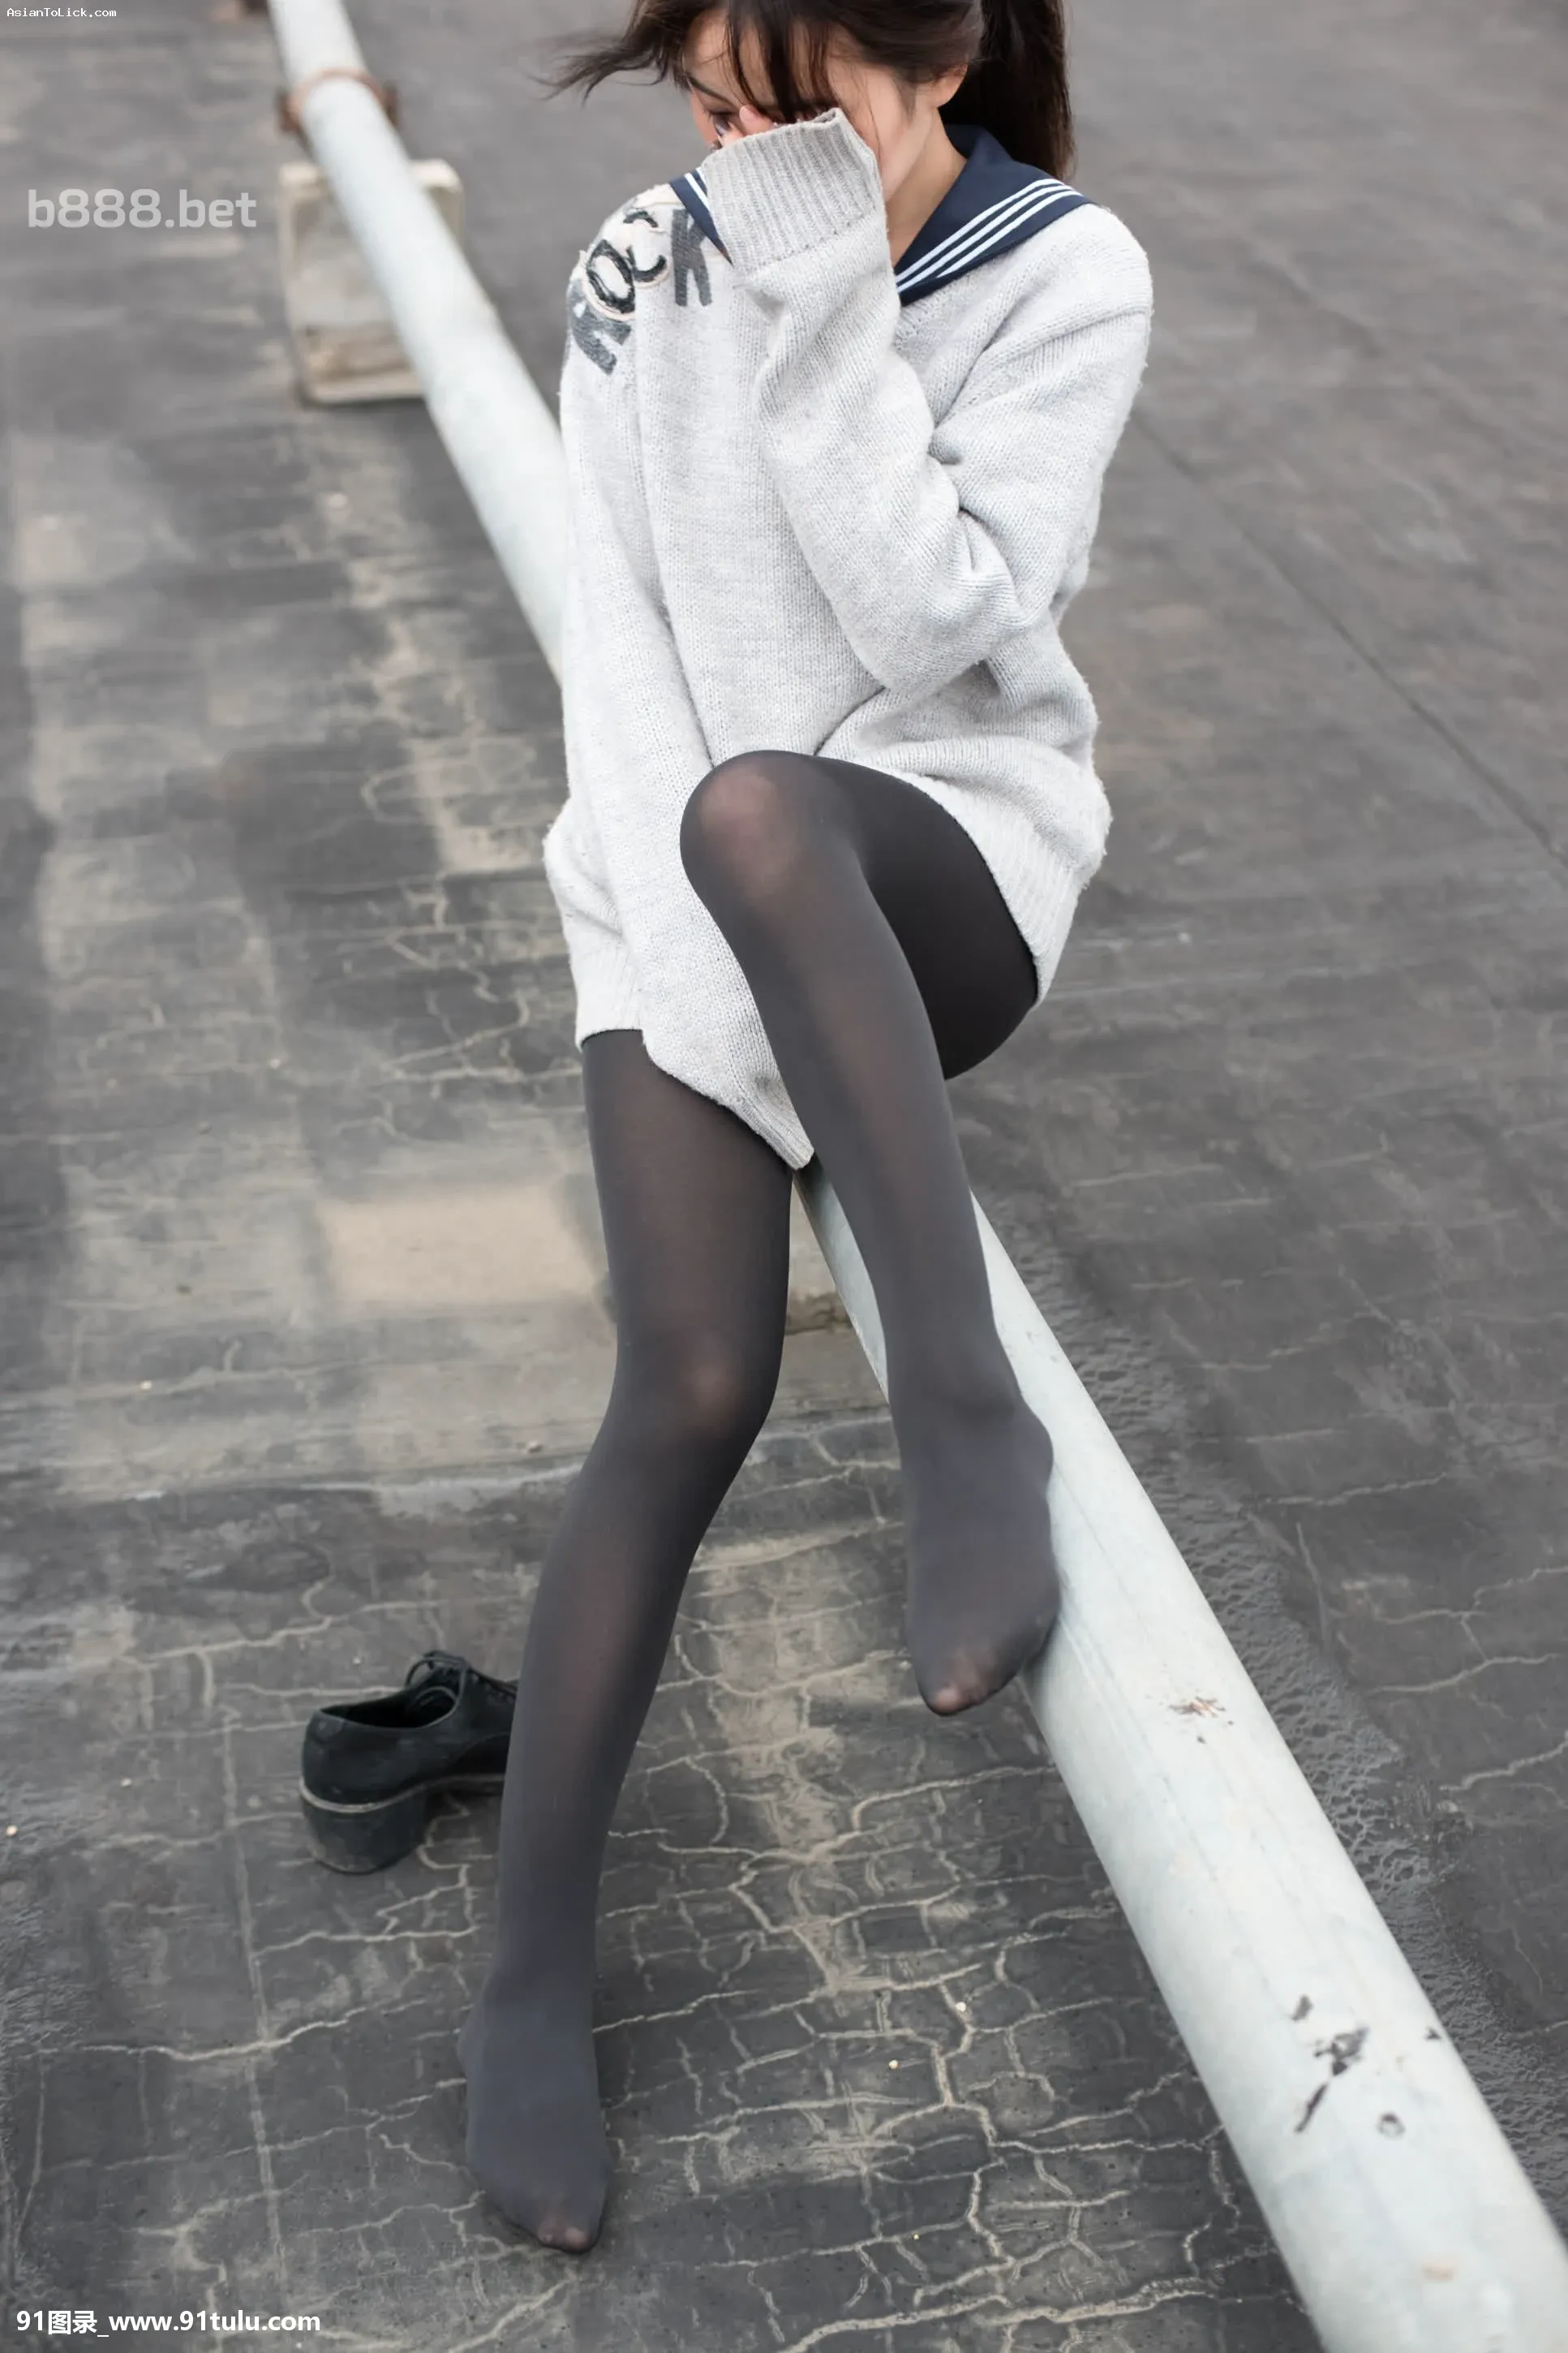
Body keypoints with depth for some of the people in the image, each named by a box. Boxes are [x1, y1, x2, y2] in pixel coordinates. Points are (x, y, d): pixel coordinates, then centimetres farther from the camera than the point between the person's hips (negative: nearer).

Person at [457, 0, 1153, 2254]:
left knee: (756, 806, -39)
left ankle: (967, 1413, -34)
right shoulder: (645, 269, 1)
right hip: (688, 867, 2)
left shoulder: (1068, 277, -6)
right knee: (694, 1387, -18)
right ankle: (531, 1981, -7)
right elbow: (616, 631, -4)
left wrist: (824, 312, -21)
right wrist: (684, 953, -15)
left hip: (956, 841, -1)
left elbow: (930, 624, -16)